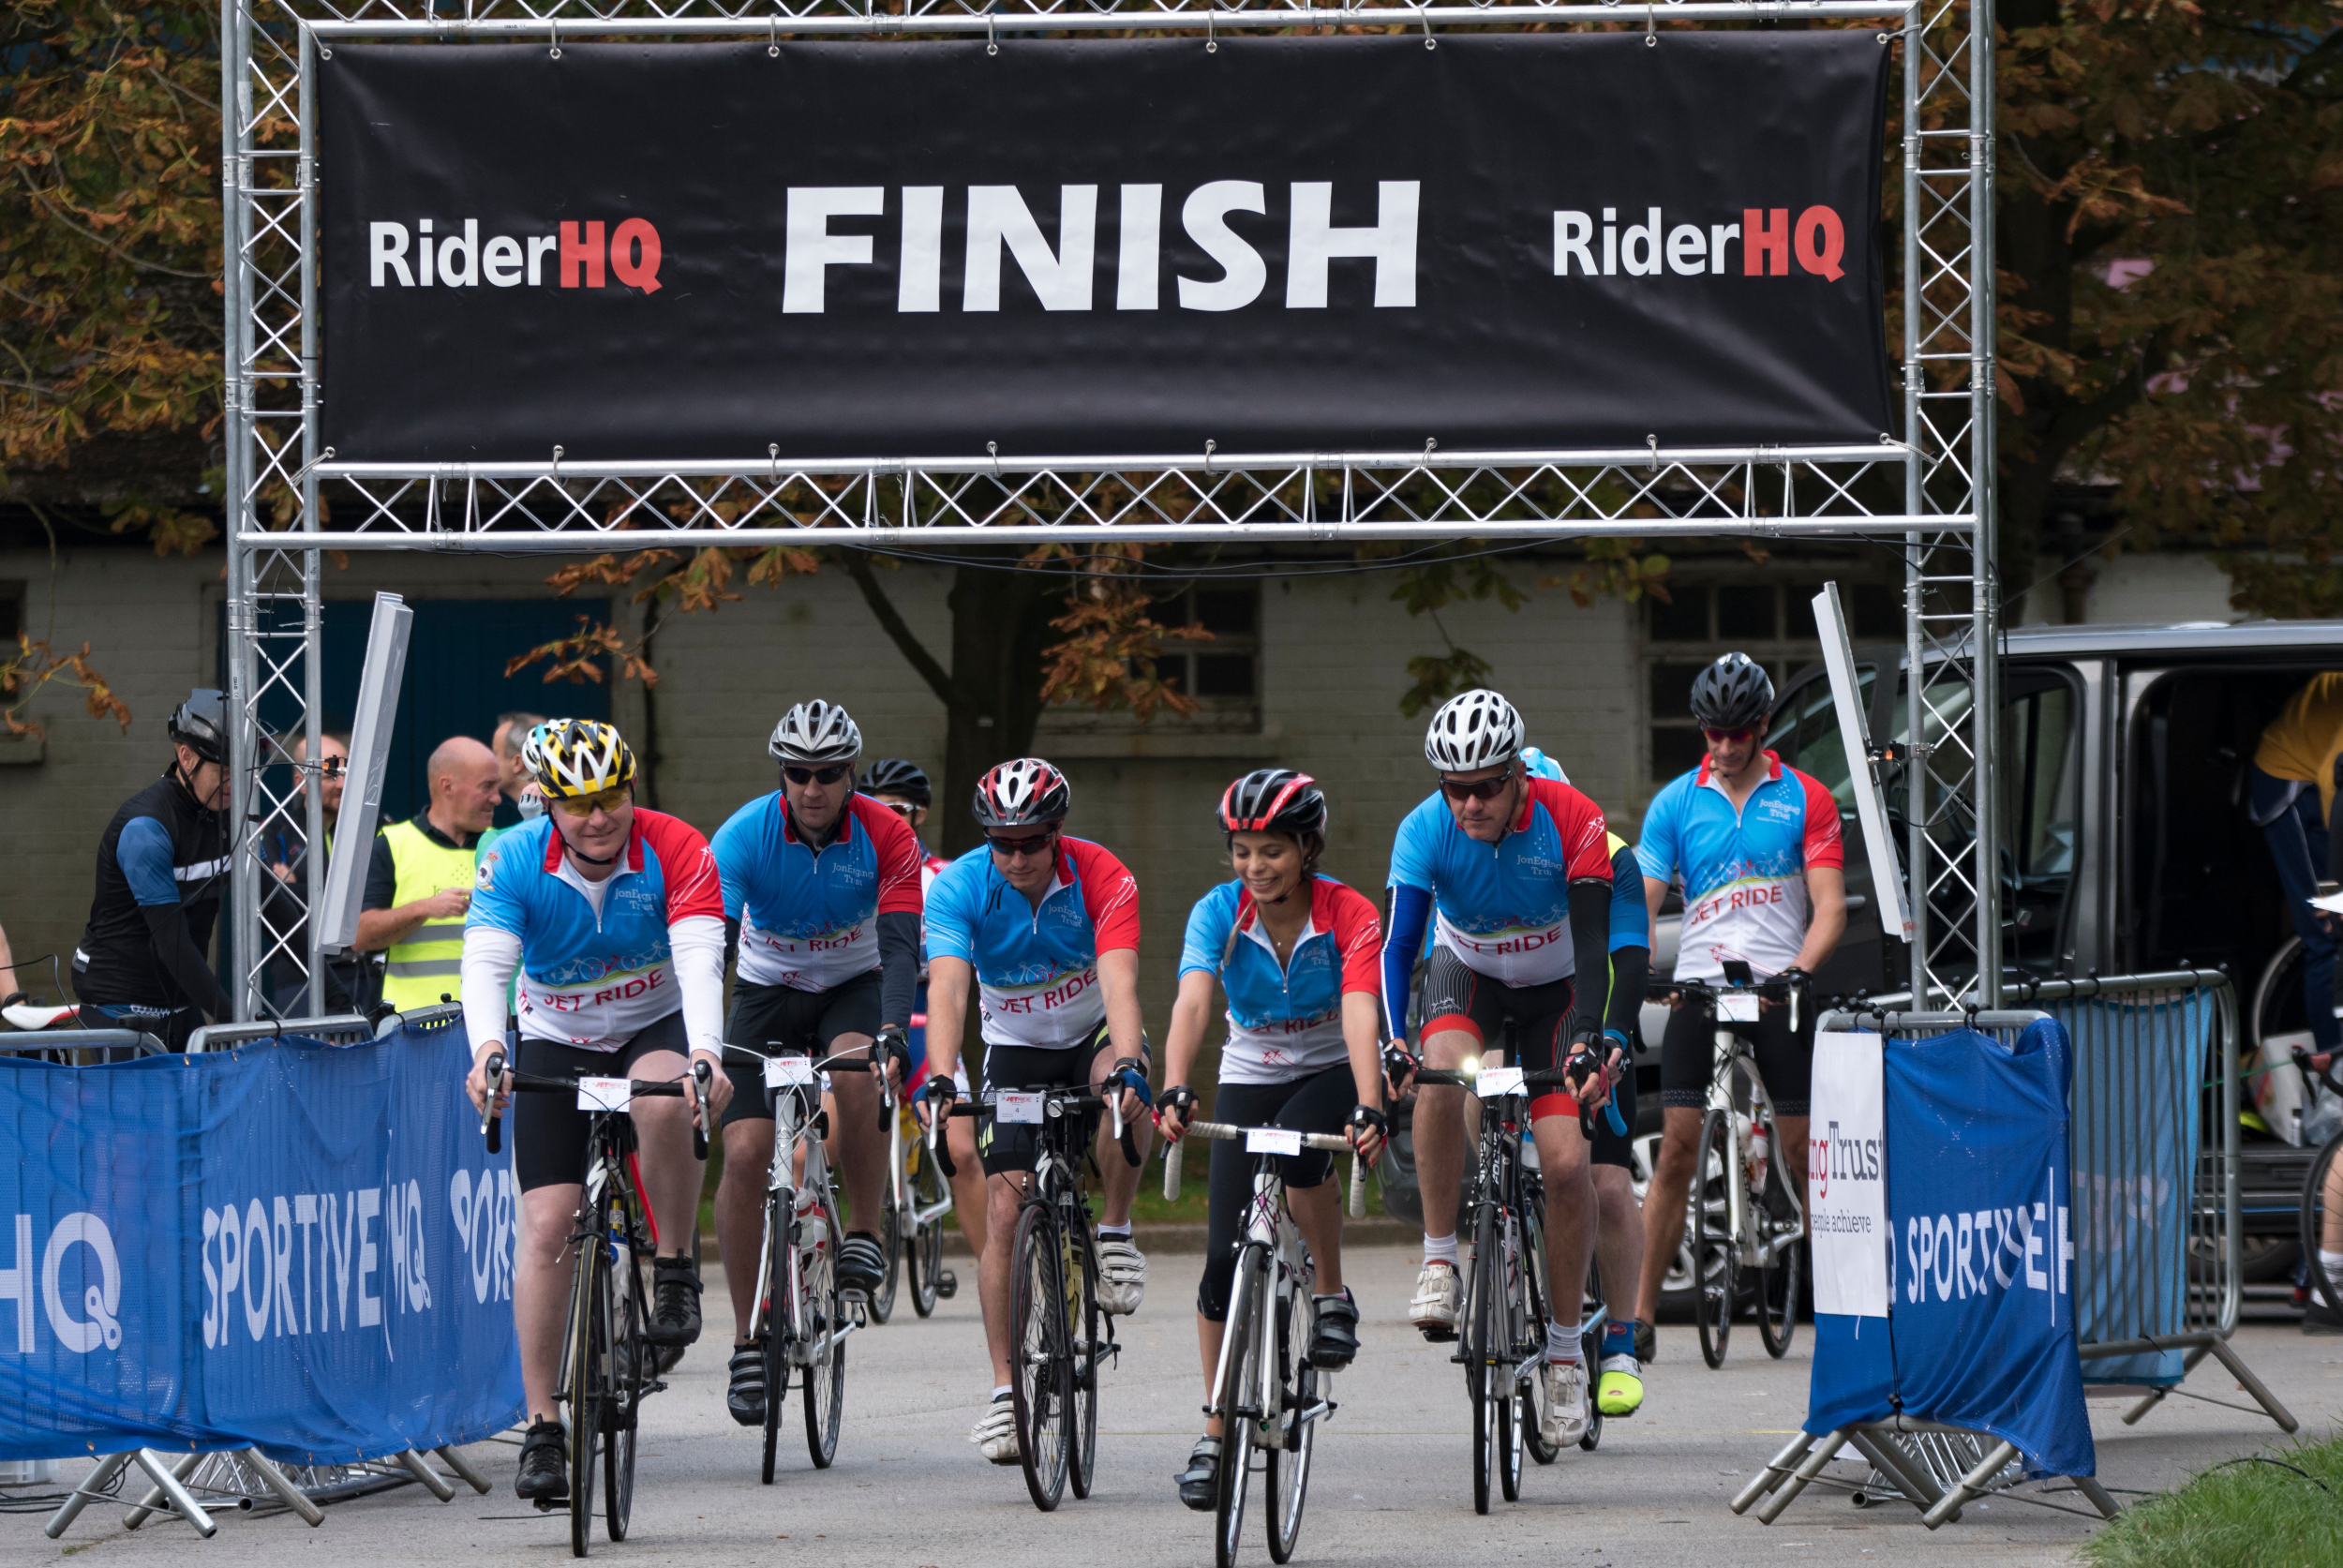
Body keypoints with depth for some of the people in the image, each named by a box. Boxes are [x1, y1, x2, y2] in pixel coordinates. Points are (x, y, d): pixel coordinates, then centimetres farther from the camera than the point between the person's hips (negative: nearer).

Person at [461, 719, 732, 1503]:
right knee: (547, 1225, -11)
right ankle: (542, 1429, -7)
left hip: (656, 1028, -1)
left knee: (662, 1101, -38)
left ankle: (675, 1269, -15)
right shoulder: (514, 863, -17)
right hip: (556, 1045, 1)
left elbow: (698, 960, -32)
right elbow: (486, 965, -29)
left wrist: (705, 1054, -50)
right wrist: (486, 1050, -49)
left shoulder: (674, 851, -20)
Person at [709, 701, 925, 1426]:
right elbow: (710, 941, -28)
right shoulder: (745, 835, -21)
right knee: (745, 1153, -13)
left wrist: (891, 1033, -44)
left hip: (853, 986, -1)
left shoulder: (886, 836, -20)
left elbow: (900, 945, -28)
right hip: (767, 989, 1)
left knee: (855, 1074, -36)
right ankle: (748, 1339, -2)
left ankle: (866, 1231, -16)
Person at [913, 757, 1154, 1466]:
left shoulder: (1100, 879, -24)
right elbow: (947, 989, -34)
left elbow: (1119, 983, -36)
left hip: (1091, 1031, -1)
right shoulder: (959, 888, -22)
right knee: (1004, 1211, -11)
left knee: (1120, 1082, -37)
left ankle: (1115, 1233, -15)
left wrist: (1129, 1066, -54)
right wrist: (939, 1080, -50)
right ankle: (1005, 1391, -6)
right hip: (1015, 1049, 1)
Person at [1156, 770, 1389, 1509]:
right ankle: (1215, 1434, 5)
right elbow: (1192, 1003, -31)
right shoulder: (1218, 913, -17)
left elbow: (1360, 1016, -35)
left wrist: (1368, 1109, -51)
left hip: (1331, 1070, -2)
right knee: (1224, 1254, -6)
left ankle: (1332, 1295, -13)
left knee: (1297, 1144, -37)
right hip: (1251, 1075, 2)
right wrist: (1174, 1092, -48)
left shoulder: (1348, 916, -22)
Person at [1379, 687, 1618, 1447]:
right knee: (1443, 1075, -34)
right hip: (1467, 973, 1)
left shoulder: (1571, 821, -27)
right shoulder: (1425, 830, -24)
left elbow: (1594, 944, -30)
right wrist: (1392, 1044, -44)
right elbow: (1397, 945, -29)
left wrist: (1590, 1039, -45)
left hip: (1553, 985, 0)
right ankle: (1439, 1260, -20)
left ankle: (1565, 1343, 4)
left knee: (1566, 1162, -14)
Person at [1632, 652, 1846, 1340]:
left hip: (1777, 993, -1)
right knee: (1677, 1148, -6)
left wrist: (1798, 969, -19)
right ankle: (1641, 1308, -6)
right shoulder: (1676, 803, 8)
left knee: (1802, 1154, 0)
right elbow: (1640, 903, 4)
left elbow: (1829, 906, -1)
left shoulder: (1805, 800, 4)